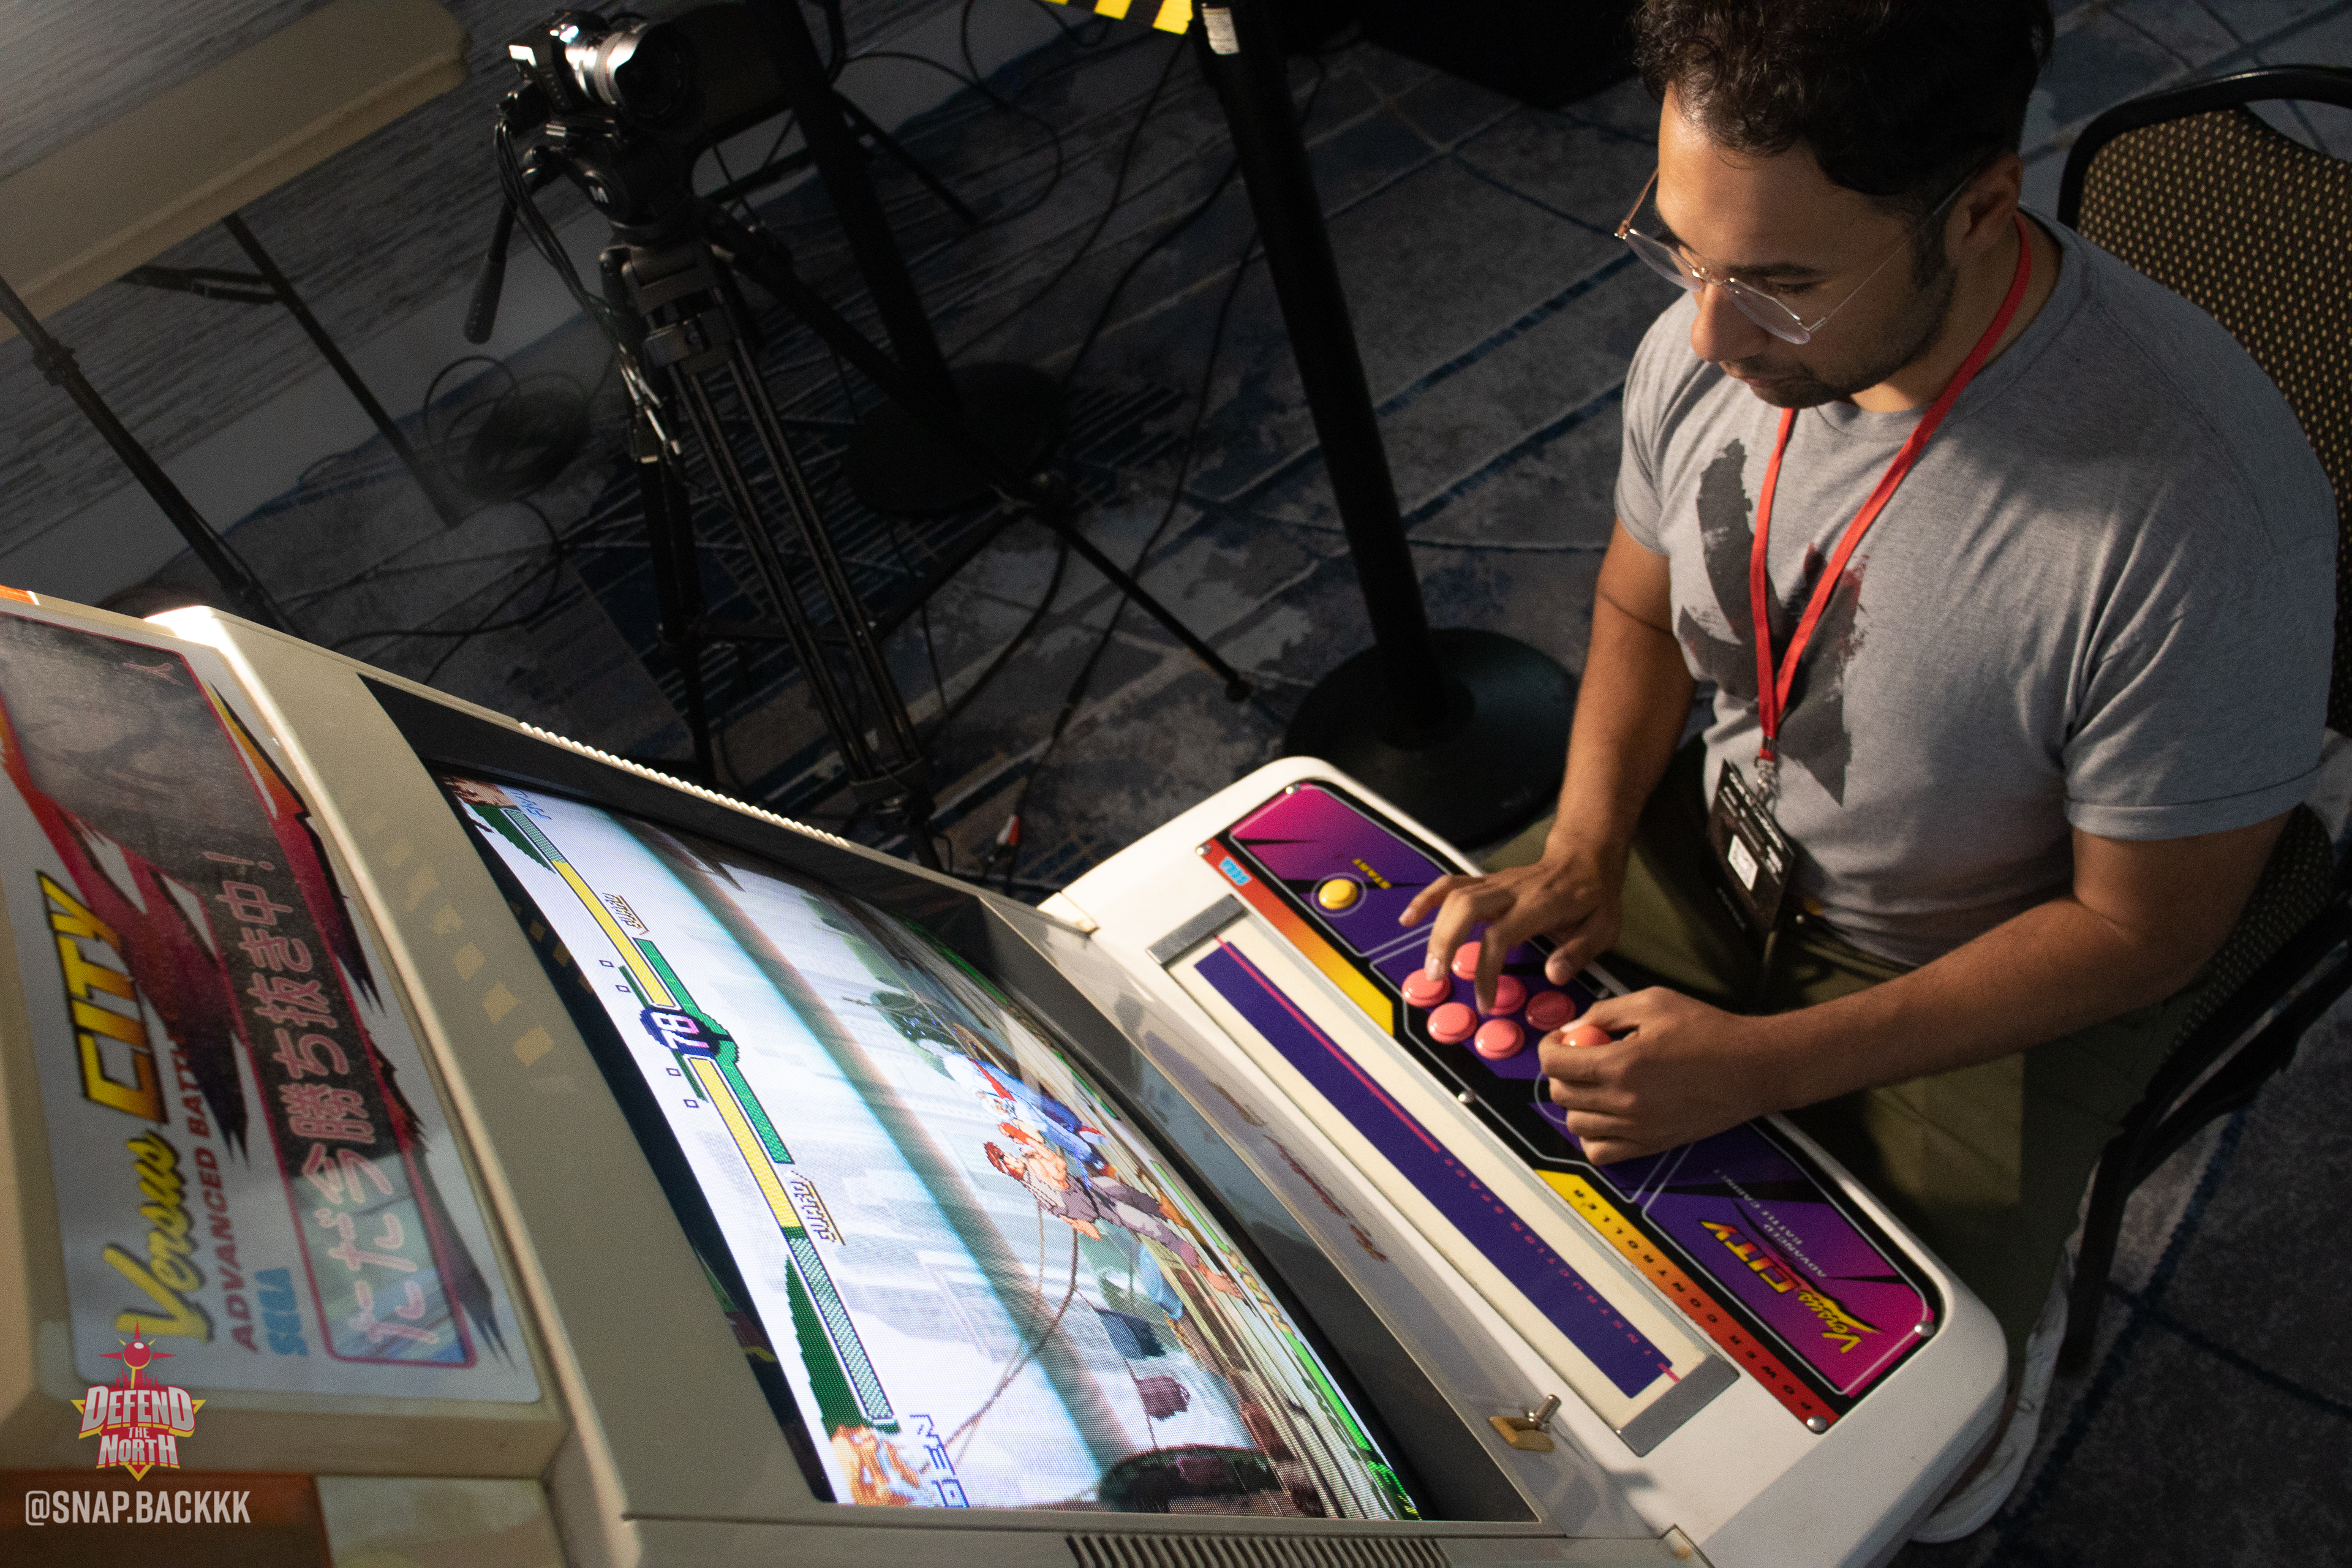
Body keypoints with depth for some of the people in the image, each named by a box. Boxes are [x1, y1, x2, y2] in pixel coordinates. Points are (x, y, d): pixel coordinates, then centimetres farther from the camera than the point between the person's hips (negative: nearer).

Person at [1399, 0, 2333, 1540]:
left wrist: (1769, 1064, -26)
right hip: (1722, 839, 5)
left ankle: (2016, 1301, 24)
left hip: (1996, 973, -4)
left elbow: (2143, 930, -22)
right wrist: (1583, 852, -13)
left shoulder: (2204, 508, -36)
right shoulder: (1716, 341, -19)